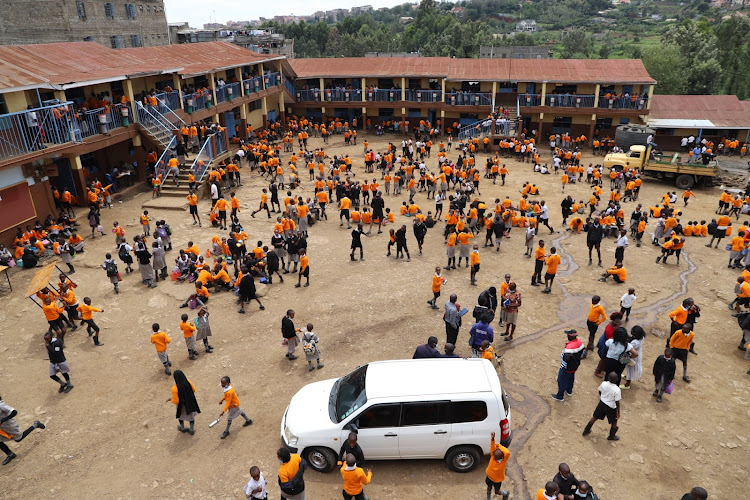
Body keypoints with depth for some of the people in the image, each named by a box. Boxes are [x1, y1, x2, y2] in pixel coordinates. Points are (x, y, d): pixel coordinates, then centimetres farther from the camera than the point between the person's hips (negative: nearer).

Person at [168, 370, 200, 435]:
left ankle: (182, 428, 57)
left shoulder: (175, 388, -38)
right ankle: (191, 430, 49)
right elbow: (193, 390, -8)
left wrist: (171, 399, -5)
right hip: (190, 402, 2)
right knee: (191, 415, 28)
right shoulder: (188, 382, -27)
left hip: (182, 404, -2)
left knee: (180, 414, 32)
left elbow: (176, 401, -26)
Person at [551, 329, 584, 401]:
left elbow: (566, 358, -38)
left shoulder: (570, 346, -38)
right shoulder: (579, 342, -12)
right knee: (571, 378, 31)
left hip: (567, 367, -8)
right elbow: (582, 350, 6)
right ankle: (569, 391, 53)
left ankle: (560, 396, 27)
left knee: (561, 381, 11)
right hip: (575, 365, 8)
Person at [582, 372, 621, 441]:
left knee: (595, 417, 24)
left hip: (602, 403, 4)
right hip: (611, 408, -4)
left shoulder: (603, 384, -18)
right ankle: (612, 436, 43)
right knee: (614, 422, 23)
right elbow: (617, 402, -21)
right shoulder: (617, 390, -30)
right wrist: (618, 412, -7)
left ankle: (586, 431, 38)